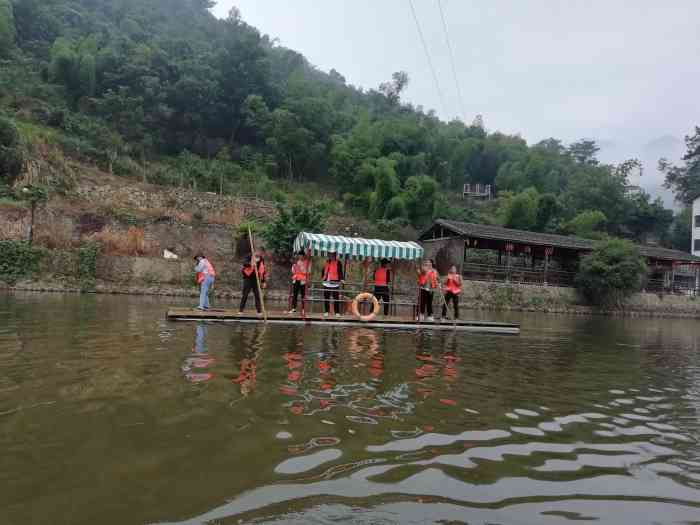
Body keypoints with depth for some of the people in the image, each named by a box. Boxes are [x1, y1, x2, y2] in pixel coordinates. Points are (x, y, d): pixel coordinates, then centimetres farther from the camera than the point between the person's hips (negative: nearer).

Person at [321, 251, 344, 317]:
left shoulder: (338, 263, -3)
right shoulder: (327, 262, 13)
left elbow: (340, 271, -10)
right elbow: (324, 270, 22)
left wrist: (342, 279, -22)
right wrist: (322, 277, 19)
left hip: (335, 283, -5)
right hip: (326, 283, 5)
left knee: (336, 298, -3)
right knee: (326, 298, 8)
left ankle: (337, 312, 3)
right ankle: (326, 311, 18)